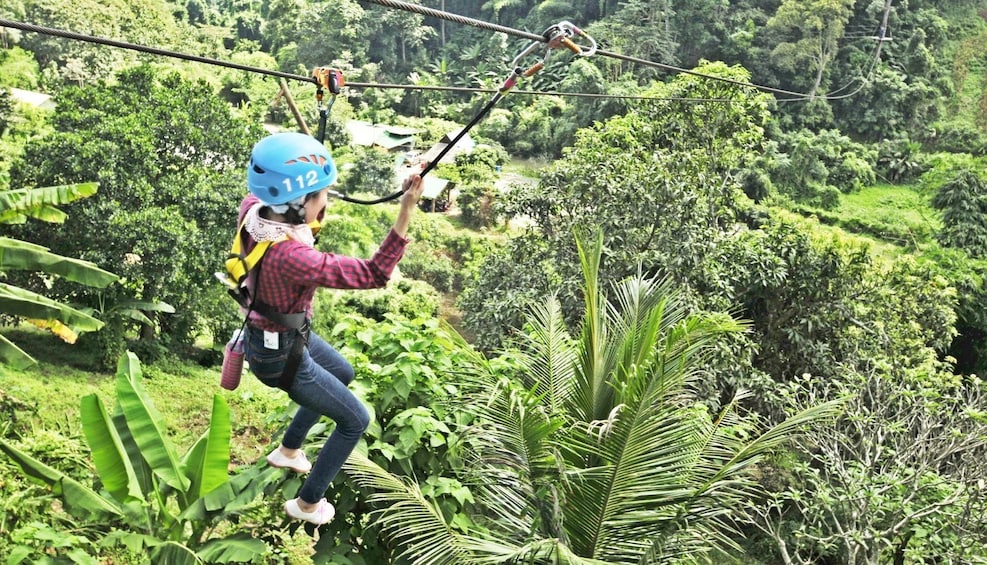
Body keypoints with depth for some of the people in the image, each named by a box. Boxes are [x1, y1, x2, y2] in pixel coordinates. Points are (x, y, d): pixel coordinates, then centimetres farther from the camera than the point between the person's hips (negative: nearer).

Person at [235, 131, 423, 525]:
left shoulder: (252, 209, -17)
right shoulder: (291, 257, -40)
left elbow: (263, 189, 11)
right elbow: (373, 275, -36)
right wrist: (406, 212, -42)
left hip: (277, 330, 9)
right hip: (279, 355, -8)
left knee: (342, 373, 33)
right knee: (355, 420, 12)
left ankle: (288, 450, 50)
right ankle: (307, 504, 29)